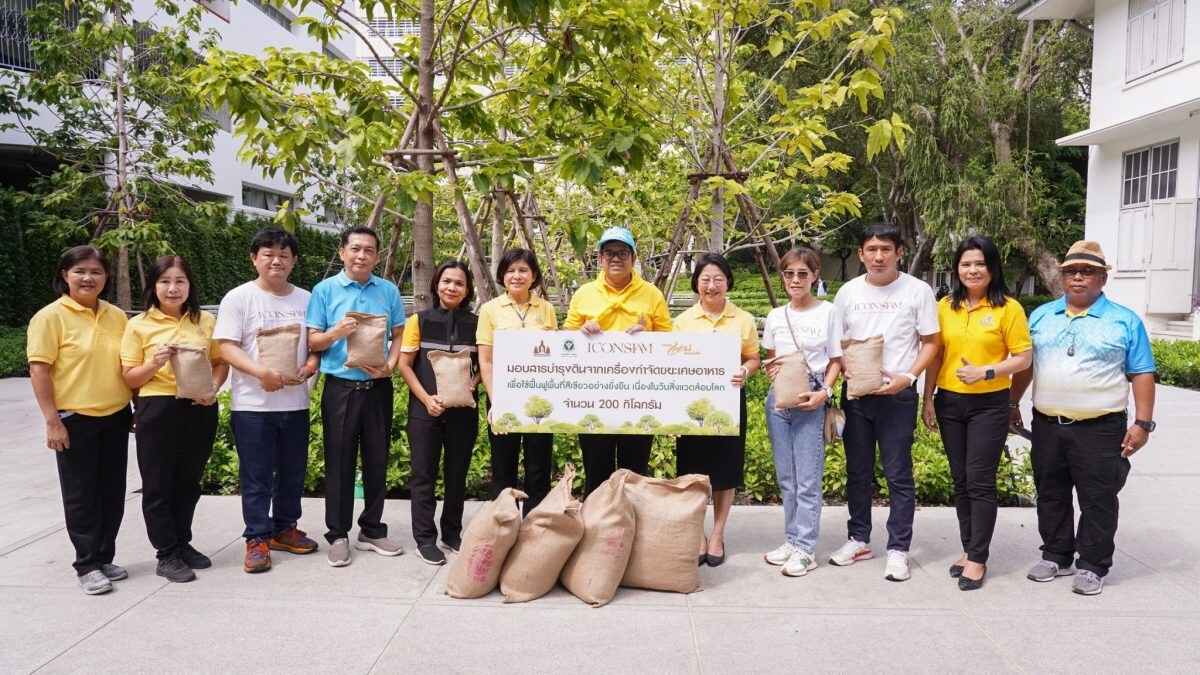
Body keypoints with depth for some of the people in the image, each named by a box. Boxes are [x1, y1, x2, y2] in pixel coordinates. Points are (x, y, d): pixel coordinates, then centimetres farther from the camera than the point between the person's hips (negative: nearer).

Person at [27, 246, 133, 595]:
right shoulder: (51, 316, -8)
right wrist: (52, 421, -16)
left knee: (112, 492, 11)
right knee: (81, 494, 4)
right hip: (74, 419, -5)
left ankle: (104, 557, 24)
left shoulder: (116, 316, 7)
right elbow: (39, 370, -11)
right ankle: (87, 566, 14)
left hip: (115, 417, 5)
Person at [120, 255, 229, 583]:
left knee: (188, 482, 14)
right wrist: (154, 364, -20)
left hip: (199, 410, 3)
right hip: (157, 410, -2)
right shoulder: (139, 325, -2)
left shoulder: (205, 320, 5)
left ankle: (183, 544, 29)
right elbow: (129, 378, -1)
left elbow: (221, 362, 10)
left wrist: (213, 388, -9)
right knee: (158, 485, 4)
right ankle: (167, 555, 15)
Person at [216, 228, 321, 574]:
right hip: (252, 404, -4)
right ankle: (257, 539, 13)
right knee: (256, 477, 2)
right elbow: (227, 347, -9)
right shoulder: (239, 298, -3)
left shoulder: (305, 299, 9)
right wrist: (263, 373, -24)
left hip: (295, 402, 4)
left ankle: (284, 529, 29)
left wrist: (310, 366, -9)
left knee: (293, 472, 13)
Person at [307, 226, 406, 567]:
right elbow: (313, 342, -1)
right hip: (340, 388, -2)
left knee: (377, 460, 10)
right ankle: (338, 535, 15)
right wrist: (336, 333, -21)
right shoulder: (325, 290, -1)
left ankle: (372, 530, 23)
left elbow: (399, 335, 8)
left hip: (378, 388, 3)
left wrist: (390, 366, -10)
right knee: (339, 463, 4)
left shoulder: (389, 291, 6)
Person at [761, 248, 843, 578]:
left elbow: (835, 361, 0)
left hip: (810, 401, -4)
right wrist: (771, 370, -4)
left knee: (807, 479, -3)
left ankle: (805, 548, 6)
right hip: (777, 399, 5)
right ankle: (791, 540, 22)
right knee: (786, 477, 11)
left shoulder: (828, 312, -4)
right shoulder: (775, 316, 8)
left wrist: (824, 392, -15)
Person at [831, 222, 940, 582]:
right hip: (856, 393, 3)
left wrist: (908, 377, -14)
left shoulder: (918, 291, -3)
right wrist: (847, 369, -9)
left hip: (898, 394, -3)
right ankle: (859, 540, 26)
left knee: (898, 475, 1)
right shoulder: (848, 292, 5)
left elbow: (931, 342, -1)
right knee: (857, 472, 12)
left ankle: (898, 549, 12)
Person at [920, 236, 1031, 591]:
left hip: (989, 405, -4)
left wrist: (986, 371, -19)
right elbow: (935, 355, 8)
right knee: (960, 480, 11)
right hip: (949, 402, 4)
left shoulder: (1008, 308, -5)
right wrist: (927, 399, 4)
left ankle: (978, 559, 7)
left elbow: (1024, 358, -5)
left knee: (980, 481, -2)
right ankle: (969, 548, 23)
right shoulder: (945, 306, 5)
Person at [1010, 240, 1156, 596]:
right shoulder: (1040, 316, 9)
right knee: (1051, 496, 12)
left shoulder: (1125, 322, 0)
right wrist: (1012, 404, 13)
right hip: (1047, 426, 4)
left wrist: (1143, 423, -7)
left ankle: (1092, 566, 15)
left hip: (1100, 429, -3)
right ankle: (1056, 556, 27)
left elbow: (1141, 374, -1)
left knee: (1097, 500, 3)